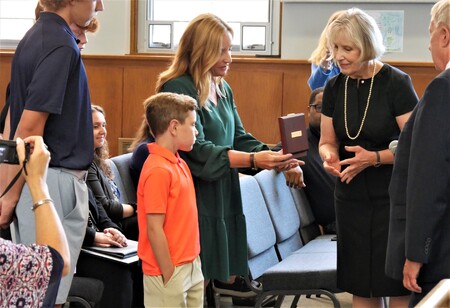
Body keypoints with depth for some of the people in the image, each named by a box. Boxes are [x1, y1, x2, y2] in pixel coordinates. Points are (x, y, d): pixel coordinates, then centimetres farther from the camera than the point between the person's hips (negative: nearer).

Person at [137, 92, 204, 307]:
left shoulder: (179, 164, 8)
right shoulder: (158, 170, -19)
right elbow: (154, 229, -20)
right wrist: (168, 276, -17)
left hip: (191, 267, 9)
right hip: (171, 272, -9)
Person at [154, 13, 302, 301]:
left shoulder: (224, 90, 12)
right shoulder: (178, 89, -14)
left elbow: (240, 138, 12)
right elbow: (197, 150, -21)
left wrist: (281, 162, -4)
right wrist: (253, 160, -28)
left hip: (225, 196, 8)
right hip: (195, 200, -8)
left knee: (228, 278, 9)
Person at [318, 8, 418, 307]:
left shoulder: (396, 83, -11)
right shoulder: (334, 87, 4)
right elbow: (327, 141, 10)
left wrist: (374, 158, -25)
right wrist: (330, 156, -12)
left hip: (392, 197, -5)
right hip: (352, 197, 5)